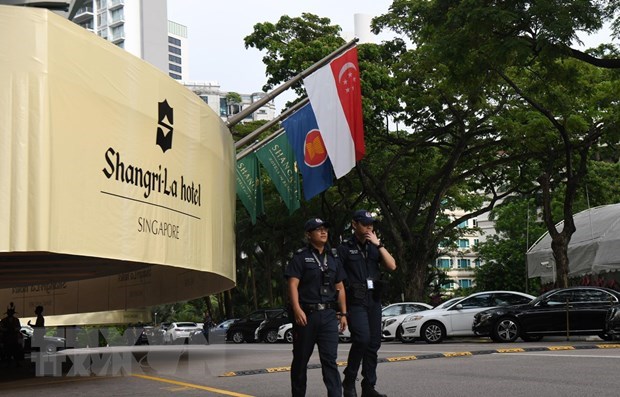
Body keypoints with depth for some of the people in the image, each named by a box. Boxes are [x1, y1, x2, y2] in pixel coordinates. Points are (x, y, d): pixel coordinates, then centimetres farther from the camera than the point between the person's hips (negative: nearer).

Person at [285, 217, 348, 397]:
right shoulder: (300, 257, 1)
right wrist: (297, 310, -21)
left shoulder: (333, 258, 16)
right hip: (306, 314, -3)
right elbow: (293, 285, -9)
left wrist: (343, 313, 10)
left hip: (329, 315, 3)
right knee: (301, 358, 8)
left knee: (330, 359, -5)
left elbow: (340, 288, 17)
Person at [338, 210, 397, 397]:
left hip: (374, 300, 6)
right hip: (355, 301, -5)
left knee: (373, 343, 4)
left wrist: (379, 245, -5)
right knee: (362, 338, -20)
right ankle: (349, 381, -4)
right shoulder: (345, 248, 0)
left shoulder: (374, 247, 15)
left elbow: (392, 266, 4)